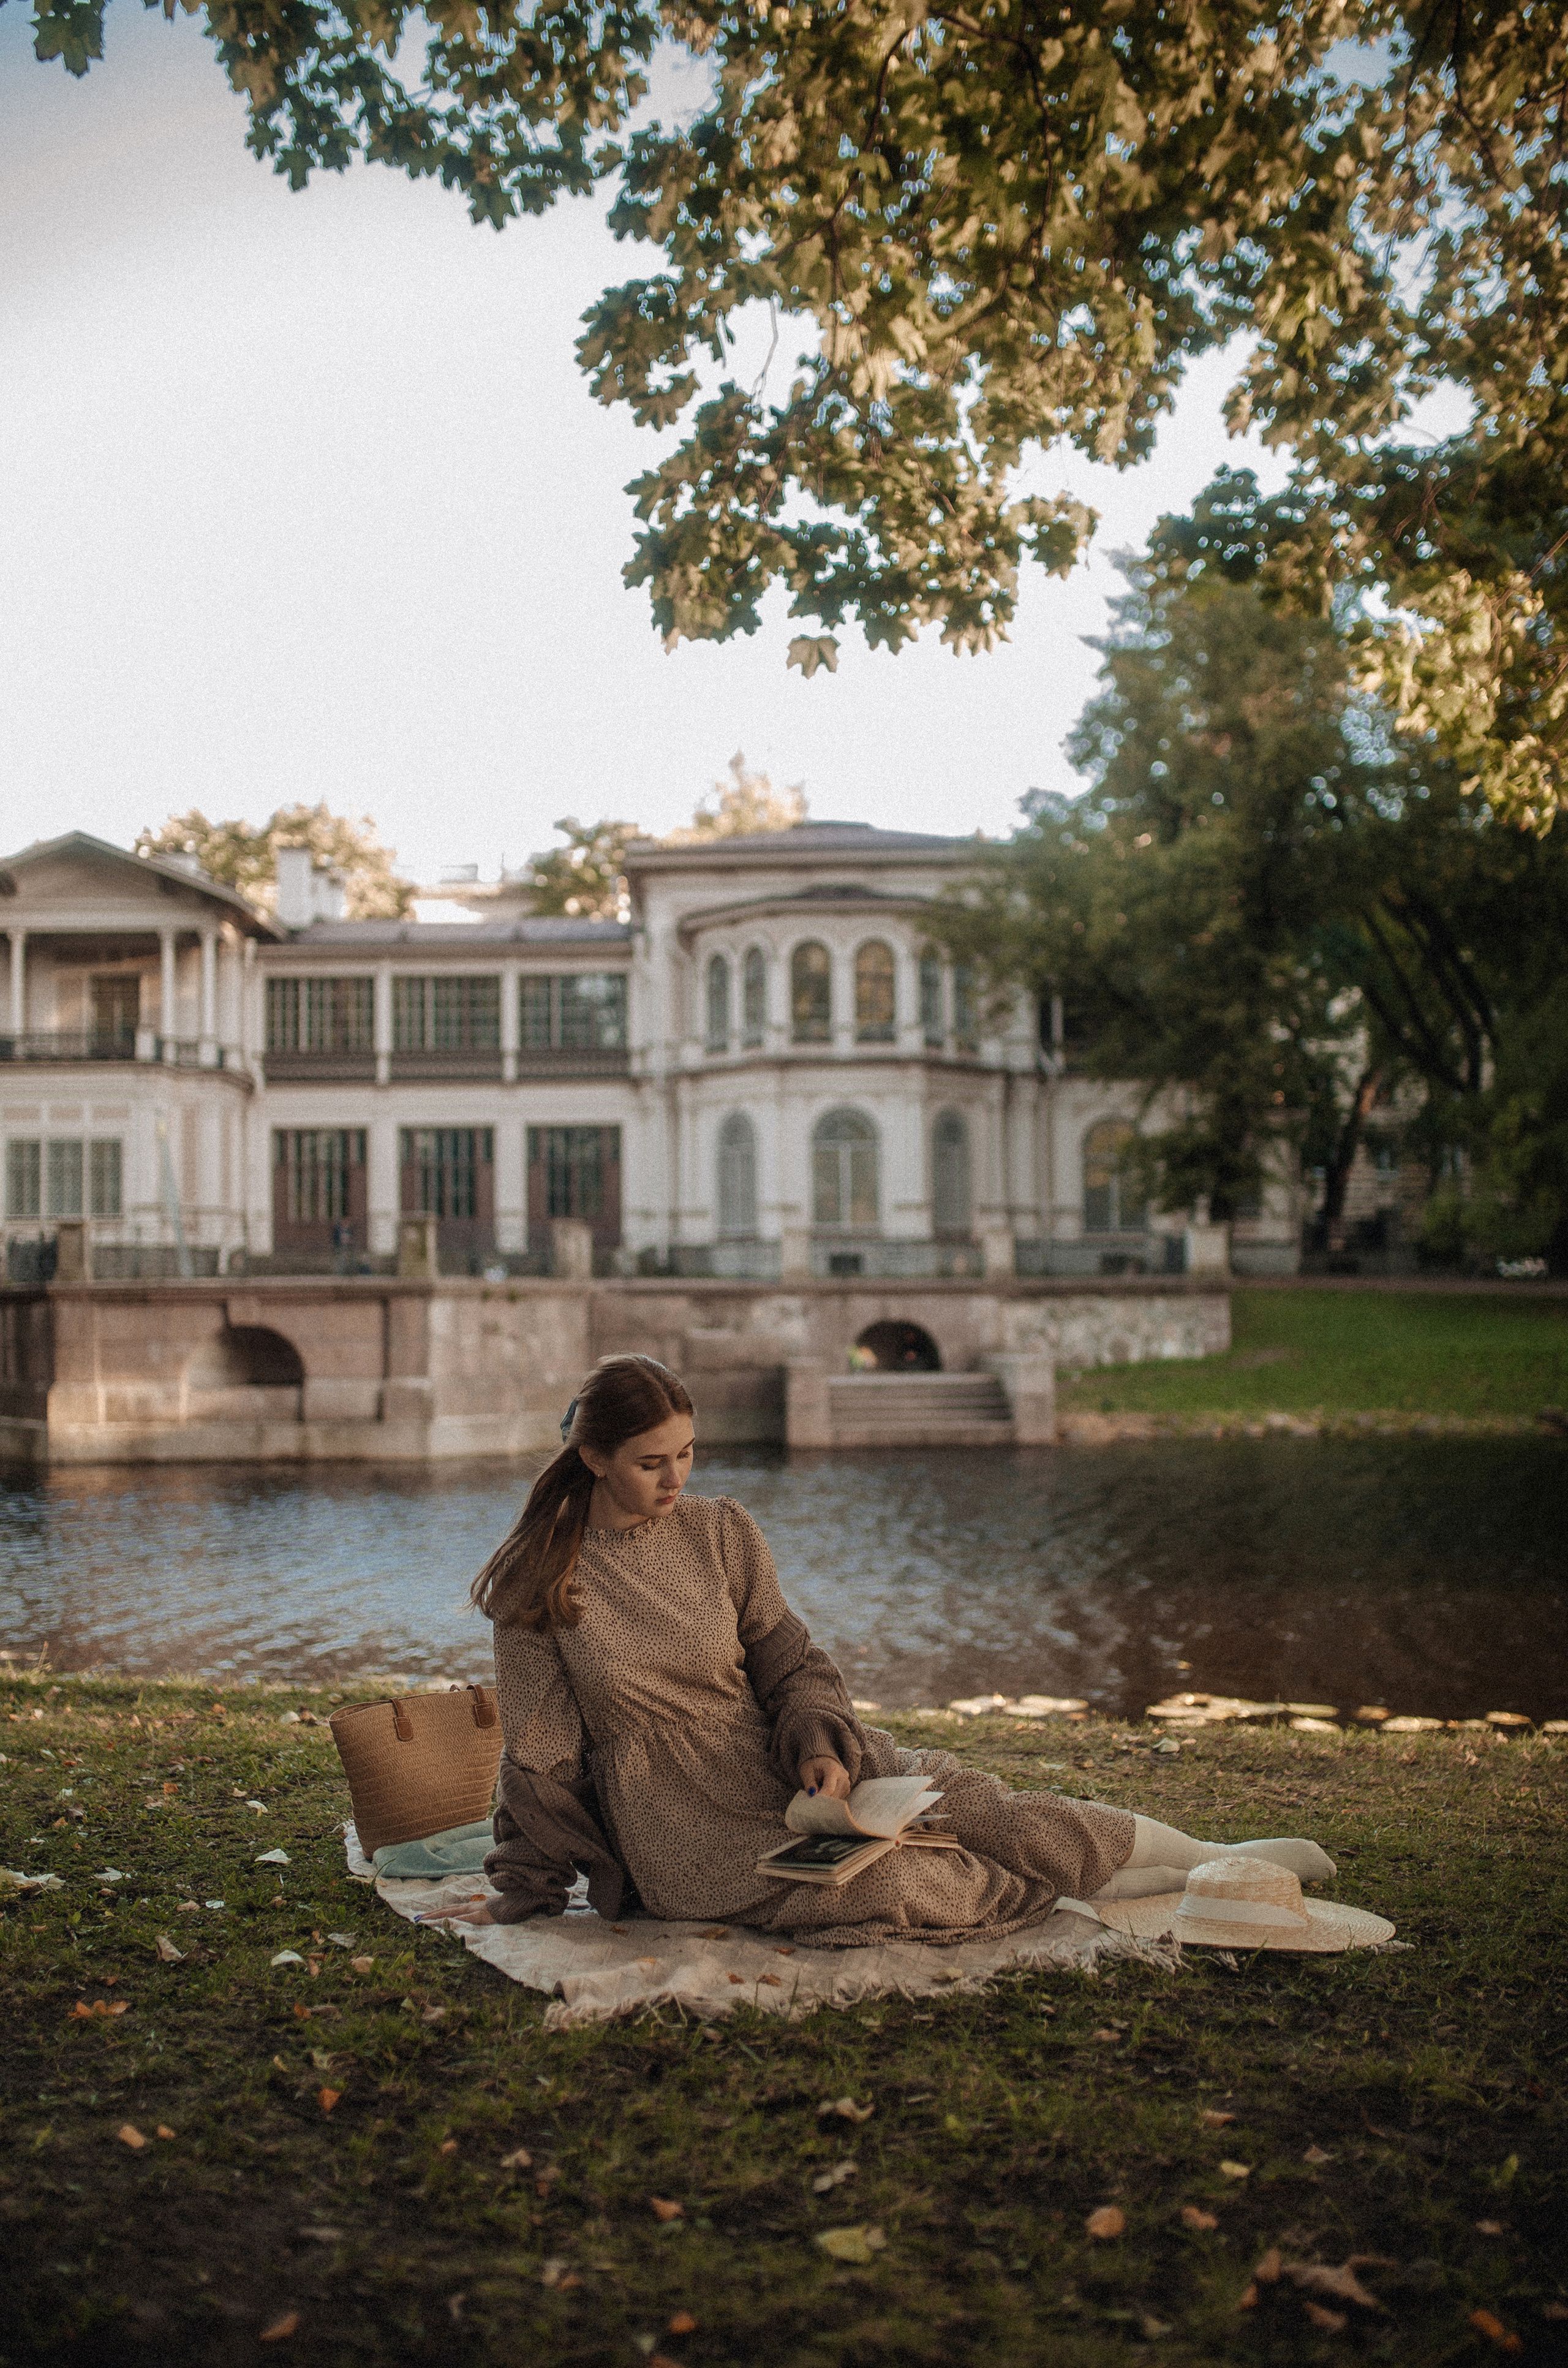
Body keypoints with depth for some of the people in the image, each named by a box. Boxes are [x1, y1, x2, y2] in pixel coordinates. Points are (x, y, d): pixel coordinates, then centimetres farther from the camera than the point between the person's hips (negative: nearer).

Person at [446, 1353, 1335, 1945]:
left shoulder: (723, 1533, 2)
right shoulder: (538, 1584, -9)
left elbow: (790, 1663, 6)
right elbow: (542, 1754, -2)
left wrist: (818, 1745, -13)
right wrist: (526, 1894, 4)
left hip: (773, 1768, 4)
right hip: (677, 1823, -4)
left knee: (945, 1791, -18)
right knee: (874, 1885, -28)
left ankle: (1207, 1855, -11)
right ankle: (1126, 1888, -14)